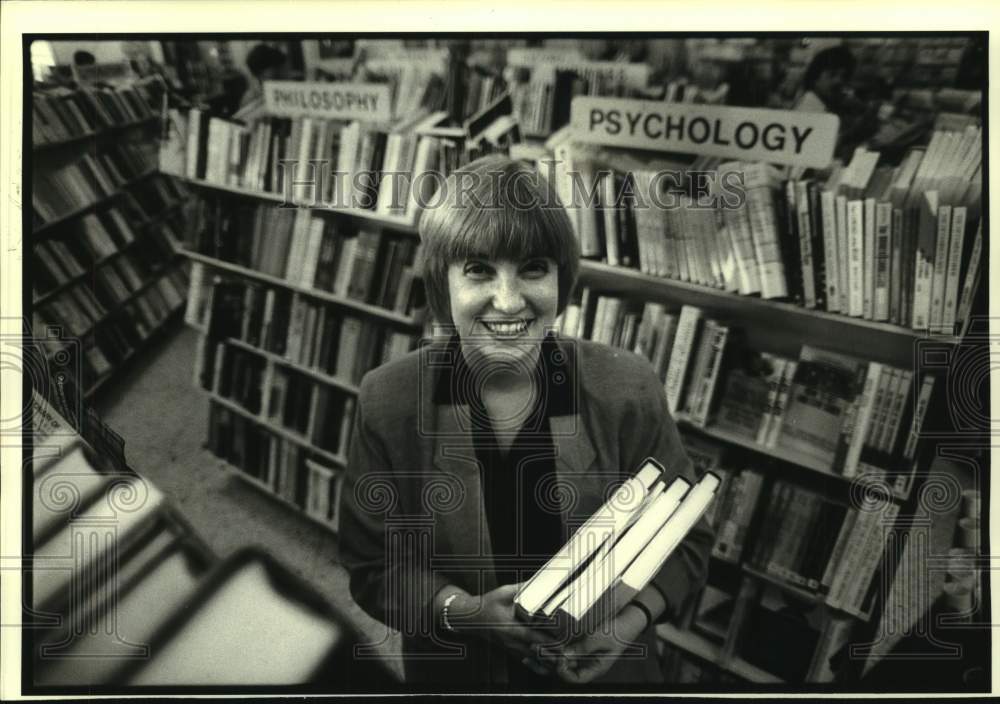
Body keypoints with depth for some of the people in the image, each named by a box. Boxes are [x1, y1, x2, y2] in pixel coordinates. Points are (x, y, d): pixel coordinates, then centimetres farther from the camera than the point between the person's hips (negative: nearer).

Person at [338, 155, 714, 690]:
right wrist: (464, 611, -24)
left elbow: (683, 541, -6)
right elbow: (372, 566, -9)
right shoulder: (387, 402, -19)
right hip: (453, 673, 0)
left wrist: (634, 616, -23)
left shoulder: (626, 391, -18)